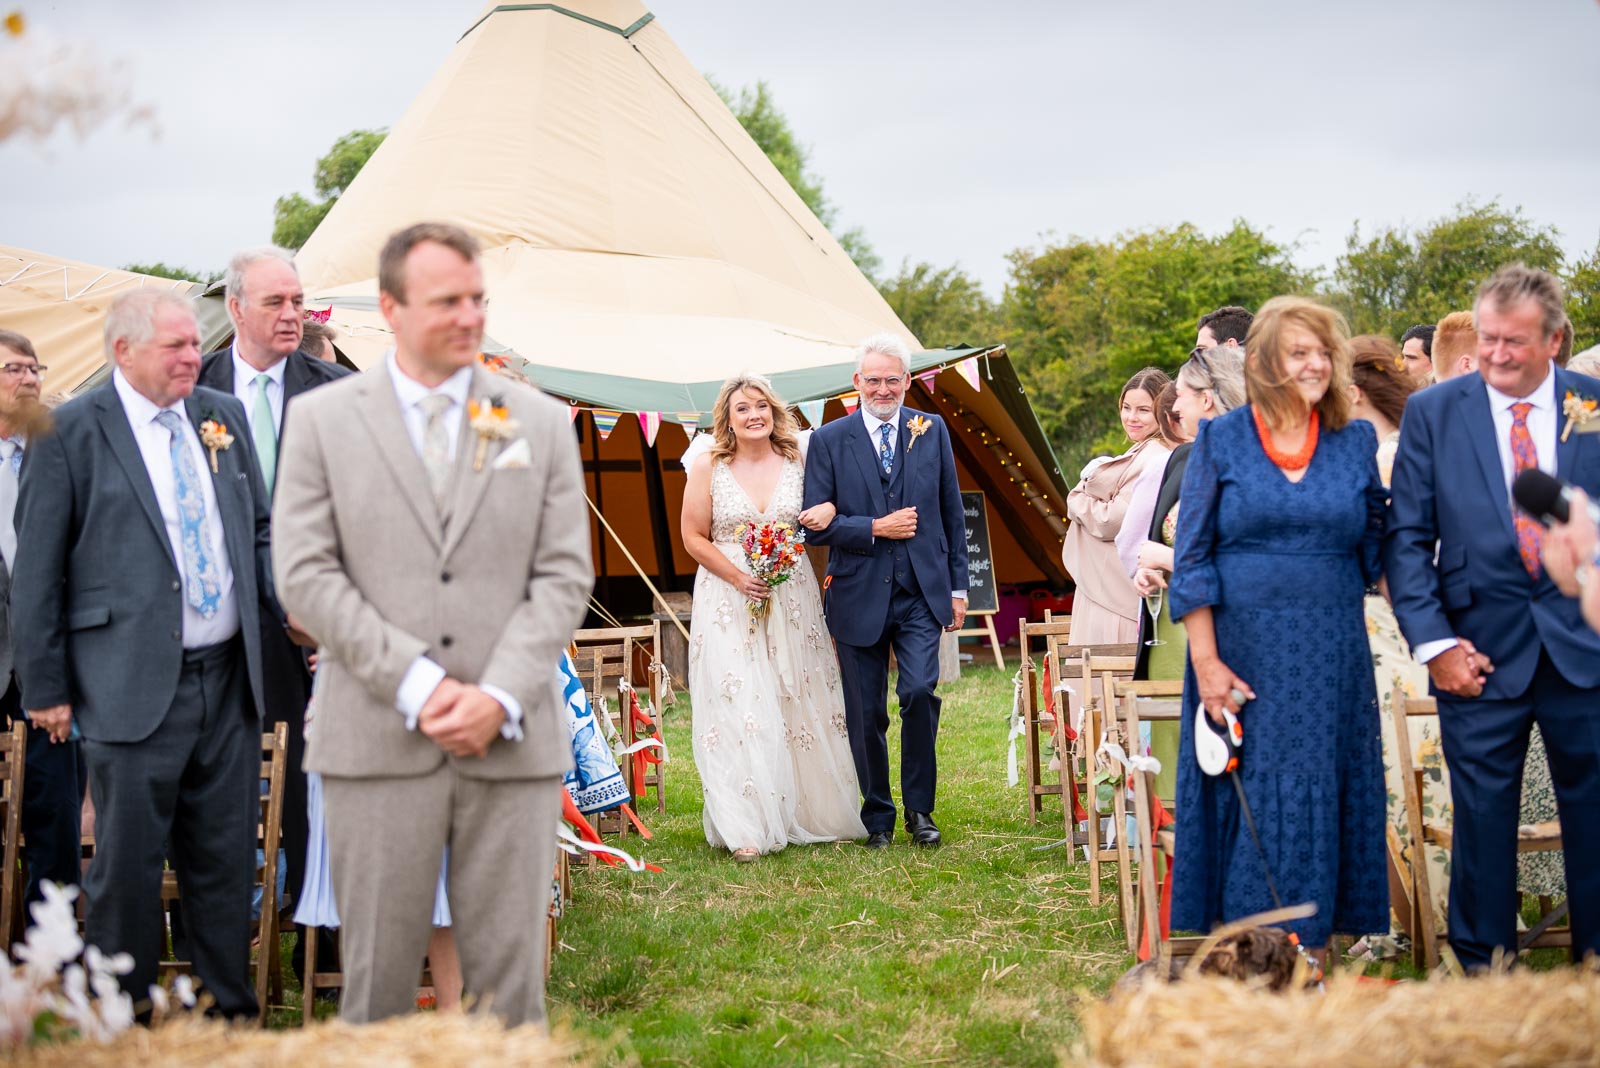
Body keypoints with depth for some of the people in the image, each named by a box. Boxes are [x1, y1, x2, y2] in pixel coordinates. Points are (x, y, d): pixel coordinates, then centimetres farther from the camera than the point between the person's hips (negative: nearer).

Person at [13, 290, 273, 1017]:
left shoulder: (223, 415, 11)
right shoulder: (70, 432, -5)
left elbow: (258, 531, 18)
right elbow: (38, 572, -4)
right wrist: (46, 687, -5)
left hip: (228, 678, 5)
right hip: (133, 686, -5)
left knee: (225, 861, 13)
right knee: (127, 868, 3)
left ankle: (230, 1012, 25)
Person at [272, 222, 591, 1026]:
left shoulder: (540, 423, 10)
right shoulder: (322, 419, 6)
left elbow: (565, 575, 5)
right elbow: (305, 574, -2)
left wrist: (499, 697, -9)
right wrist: (415, 684, -11)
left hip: (511, 742, 1)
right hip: (379, 741, -1)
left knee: (511, 982, 5)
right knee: (376, 982, 5)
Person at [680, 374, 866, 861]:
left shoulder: (798, 460, 4)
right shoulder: (708, 467, -3)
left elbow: (819, 519, 15)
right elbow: (694, 537, -1)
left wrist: (829, 510, -10)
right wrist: (738, 577, -14)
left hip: (793, 598, 3)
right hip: (729, 601, -3)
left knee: (801, 707, 7)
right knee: (738, 709, -8)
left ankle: (808, 816, 19)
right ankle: (746, 829, -6)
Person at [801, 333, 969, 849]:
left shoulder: (932, 431, 8)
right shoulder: (828, 440, 2)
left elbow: (952, 513, 11)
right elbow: (815, 524, -2)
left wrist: (958, 586, 8)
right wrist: (875, 529, -12)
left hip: (921, 593, 0)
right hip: (858, 595, 0)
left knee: (920, 692, -16)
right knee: (865, 714, 5)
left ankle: (919, 807, 2)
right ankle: (877, 817, 20)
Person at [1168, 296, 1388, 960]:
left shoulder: (1357, 443, 8)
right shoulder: (1220, 441, 2)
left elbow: (1376, 552, 12)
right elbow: (1191, 558, -1)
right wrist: (1206, 661, -9)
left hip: (1331, 658, 2)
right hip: (1242, 652, -2)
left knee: (1321, 804, 4)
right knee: (1243, 801, 1)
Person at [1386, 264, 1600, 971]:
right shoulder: (1433, 413, 3)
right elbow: (1406, 537, 1)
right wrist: (1434, 642, -7)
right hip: (1482, 648, 0)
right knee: (1481, 817, 5)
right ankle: (1483, 977, 18)